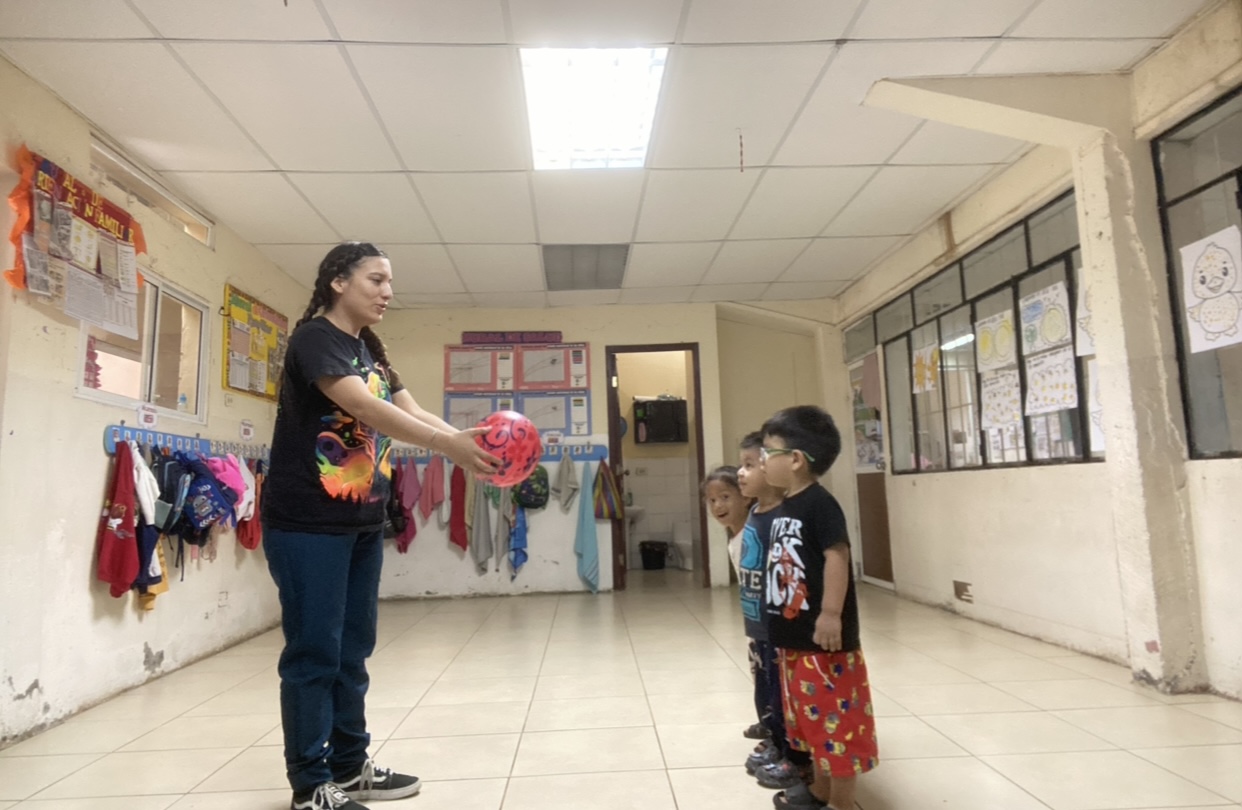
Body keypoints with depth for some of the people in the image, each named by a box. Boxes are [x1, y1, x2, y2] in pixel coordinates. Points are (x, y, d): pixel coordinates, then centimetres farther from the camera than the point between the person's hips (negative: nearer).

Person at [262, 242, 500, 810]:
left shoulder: (371, 352, 14)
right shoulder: (314, 338, -12)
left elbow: (412, 412, 2)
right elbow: (364, 408, -27)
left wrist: (473, 443, -14)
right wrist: (448, 446, -33)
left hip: (363, 524, 8)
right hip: (308, 524, -8)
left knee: (353, 649, 15)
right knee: (314, 652, 1)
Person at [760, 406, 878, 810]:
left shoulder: (819, 503, -18)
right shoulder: (785, 507, 9)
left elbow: (837, 556, -23)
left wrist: (831, 614, -26)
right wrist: (778, 620, 22)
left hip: (822, 637, -9)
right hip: (793, 636, 9)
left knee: (835, 719, 5)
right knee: (812, 717, 21)